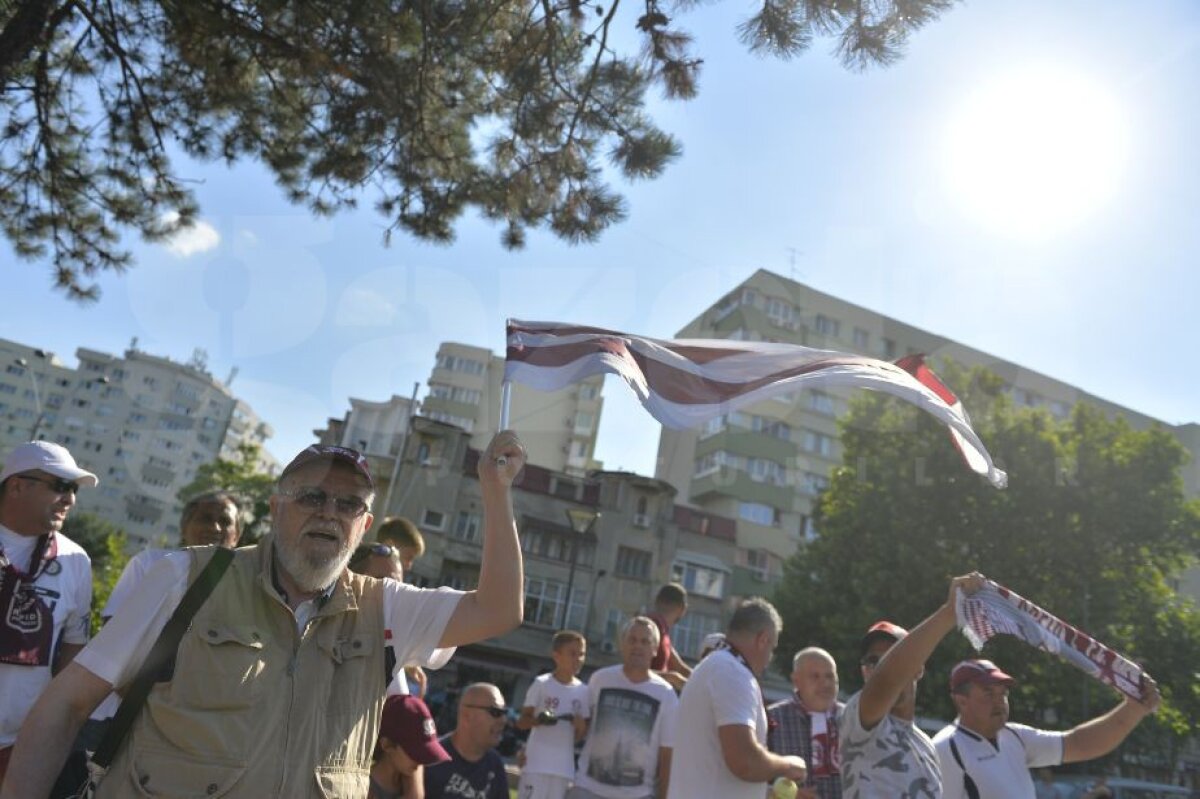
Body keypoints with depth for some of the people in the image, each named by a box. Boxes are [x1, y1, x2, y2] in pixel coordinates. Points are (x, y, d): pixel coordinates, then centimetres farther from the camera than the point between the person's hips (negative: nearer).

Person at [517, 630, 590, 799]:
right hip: (537, 763, -4)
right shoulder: (541, 684, -6)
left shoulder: (583, 691, 6)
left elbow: (579, 736, 12)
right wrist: (539, 720, -24)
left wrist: (581, 726, -11)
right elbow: (521, 722, -3)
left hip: (564, 766, 4)